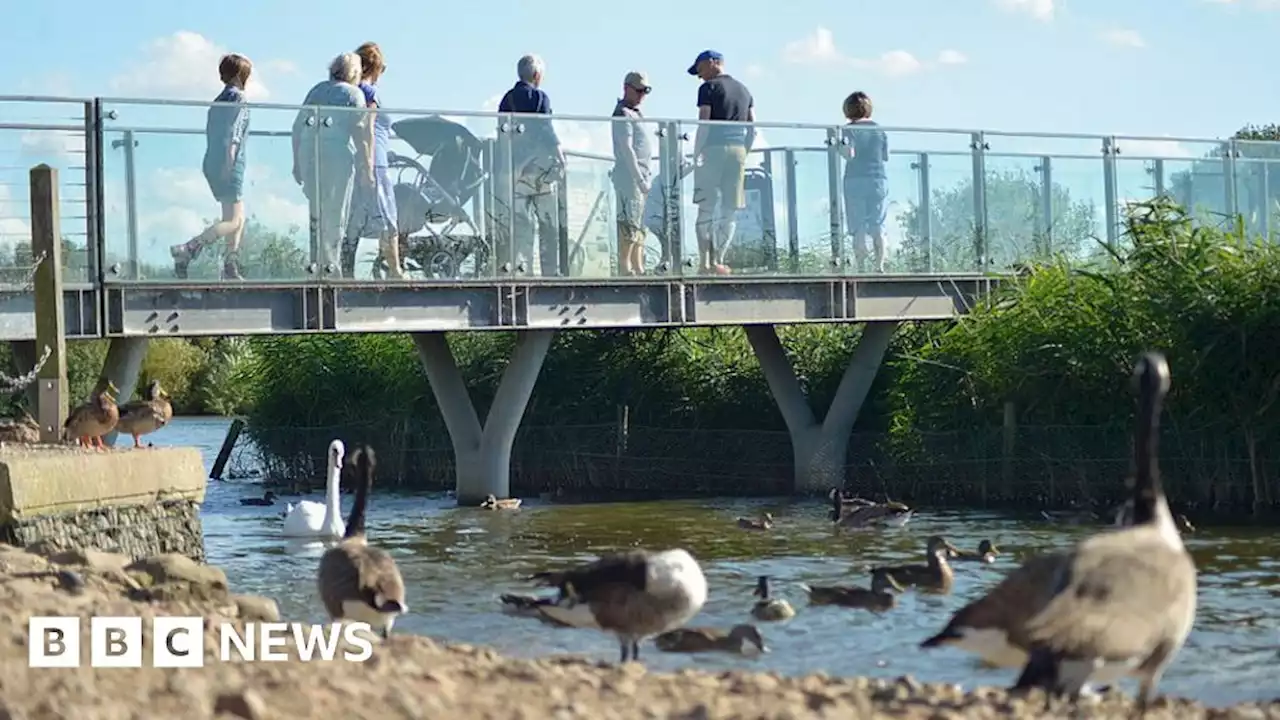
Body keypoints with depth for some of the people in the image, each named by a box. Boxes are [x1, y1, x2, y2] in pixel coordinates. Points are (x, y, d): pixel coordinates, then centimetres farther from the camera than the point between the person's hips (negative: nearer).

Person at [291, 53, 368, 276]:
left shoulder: (317, 90, 20)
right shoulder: (353, 93, 5)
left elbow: (297, 126, 19)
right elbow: (359, 131, -6)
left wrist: (297, 162, 23)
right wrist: (366, 167, -5)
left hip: (308, 151, 5)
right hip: (338, 151, -5)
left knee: (317, 210, 13)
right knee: (335, 214, 0)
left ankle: (317, 262, 10)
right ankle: (330, 263, -2)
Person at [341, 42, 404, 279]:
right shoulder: (369, 92, -7)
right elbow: (367, 130, -14)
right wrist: (368, 167, -18)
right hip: (373, 163, -8)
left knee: (351, 223, 6)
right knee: (386, 219, -2)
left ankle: (347, 273, 3)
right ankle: (394, 271, -2)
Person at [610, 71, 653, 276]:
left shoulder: (636, 113, 20)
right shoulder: (623, 113, -10)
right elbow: (626, 149, -17)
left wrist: (646, 178, 15)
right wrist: (640, 179, -19)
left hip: (640, 176, 10)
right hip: (629, 175, -10)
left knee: (640, 224, 10)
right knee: (629, 222, -12)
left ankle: (637, 268, 13)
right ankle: (624, 268, -13)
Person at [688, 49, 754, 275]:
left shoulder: (709, 88, -2)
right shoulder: (744, 90, 17)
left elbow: (703, 125, -10)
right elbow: (752, 127, 13)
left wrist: (696, 157, -9)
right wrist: (743, 154, 16)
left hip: (714, 149, -5)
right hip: (738, 150, 5)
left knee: (706, 209, -2)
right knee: (730, 210, 7)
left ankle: (705, 263, -8)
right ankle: (718, 261, 4)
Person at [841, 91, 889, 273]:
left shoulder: (849, 130, -4)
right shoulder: (879, 130, 8)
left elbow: (850, 154, -15)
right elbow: (886, 157, 12)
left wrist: (839, 146, 2)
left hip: (856, 181, -3)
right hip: (879, 180, 3)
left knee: (858, 229, -2)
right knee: (878, 226, 5)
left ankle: (861, 267, -12)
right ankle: (880, 266, -3)